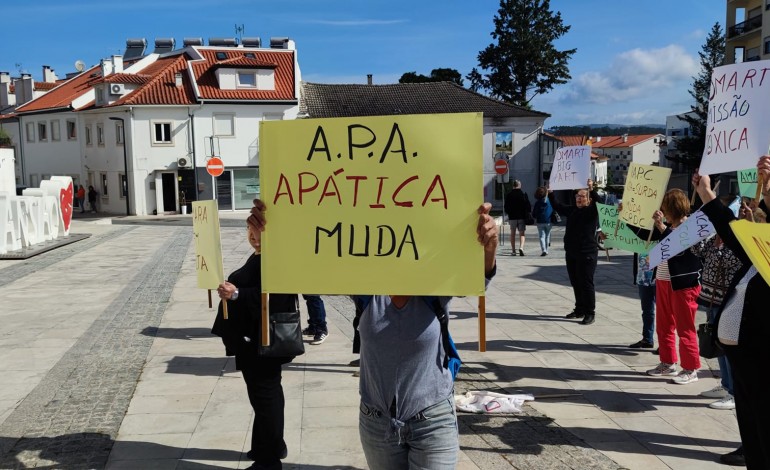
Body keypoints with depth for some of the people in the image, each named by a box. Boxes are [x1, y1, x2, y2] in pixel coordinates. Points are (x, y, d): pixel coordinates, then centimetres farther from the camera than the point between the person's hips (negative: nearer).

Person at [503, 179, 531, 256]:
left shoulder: (508, 195, -2)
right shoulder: (524, 194, -4)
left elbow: (505, 207, 3)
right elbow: (528, 206, -2)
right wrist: (527, 214, 13)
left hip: (512, 217, 1)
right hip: (522, 217, -1)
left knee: (513, 234, 10)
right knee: (521, 233, 4)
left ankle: (513, 251, 9)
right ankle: (521, 247, -18)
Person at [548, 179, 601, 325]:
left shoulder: (592, 211, -7)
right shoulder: (572, 210, 11)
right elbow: (558, 207, 23)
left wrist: (592, 190, -36)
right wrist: (550, 193, 14)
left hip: (586, 254, -7)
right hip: (571, 253, 7)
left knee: (586, 284, -4)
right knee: (575, 283, 13)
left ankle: (590, 313, 4)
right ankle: (579, 310, 25)